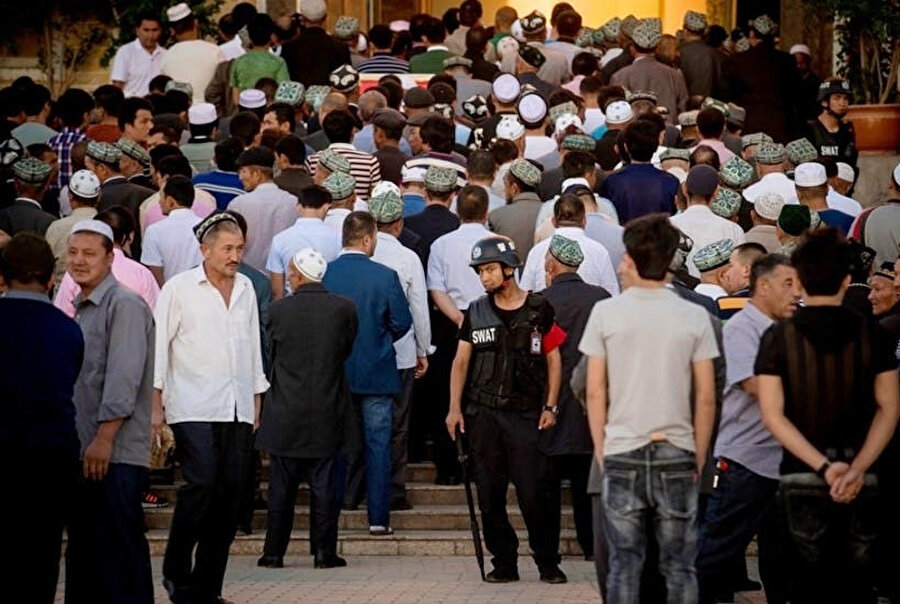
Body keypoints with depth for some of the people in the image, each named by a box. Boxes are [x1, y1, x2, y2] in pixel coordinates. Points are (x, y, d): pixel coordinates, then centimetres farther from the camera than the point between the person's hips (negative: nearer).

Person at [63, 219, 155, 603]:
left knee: (119, 550, -8)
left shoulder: (124, 305, -10)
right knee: (83, 551, 11)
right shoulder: (82, 309, 19)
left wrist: (104, 439, -22)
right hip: (82, 454, 9)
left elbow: (124, 378, -18)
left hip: (115, 456, -9)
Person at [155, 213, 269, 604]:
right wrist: (156, 405, -5)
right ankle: (175, 570, -1)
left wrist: (257, 401, 20)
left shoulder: (245, 289, 14)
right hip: (194, 408, -5)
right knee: (201, 484, -19)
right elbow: (159, 346, -1)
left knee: (231, 493, 1)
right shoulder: (179, 289, -1)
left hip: (237, 410, 5)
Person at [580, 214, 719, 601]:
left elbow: (595, 392, 0)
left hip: (622, 454, 0)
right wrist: (699, 457, 10)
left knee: (624, 563, 5)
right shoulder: (694, 318, -1)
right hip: (676, 454, 0)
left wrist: (601, 451, 10)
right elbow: (706, 398, 0)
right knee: (679, 566, 5)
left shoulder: (605, 313, -2)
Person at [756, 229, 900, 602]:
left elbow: (772, 415, -8)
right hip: (861, 482, 1)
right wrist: (857, 468, -10)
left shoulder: (778, 337, -3)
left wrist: (824, 467, -12)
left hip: (802, 478, -1)